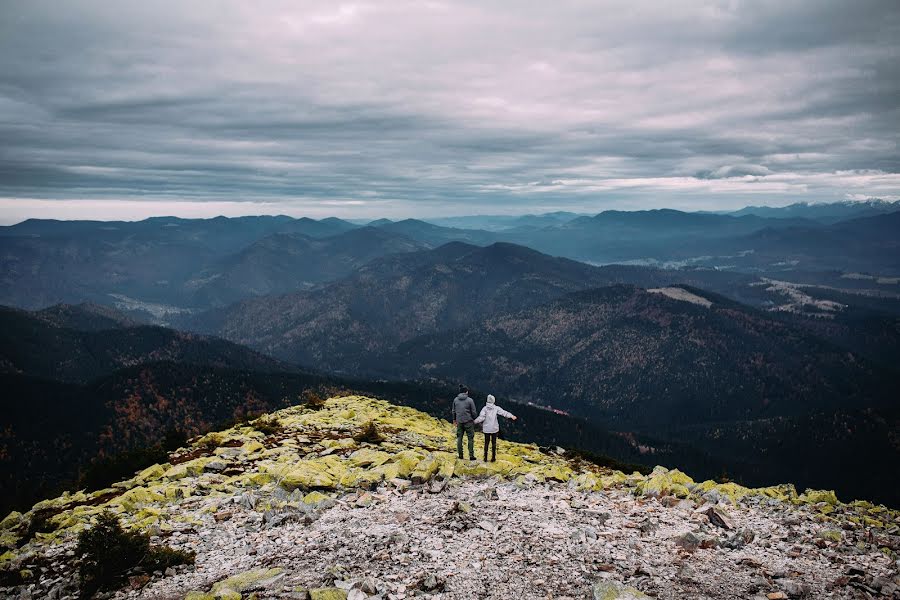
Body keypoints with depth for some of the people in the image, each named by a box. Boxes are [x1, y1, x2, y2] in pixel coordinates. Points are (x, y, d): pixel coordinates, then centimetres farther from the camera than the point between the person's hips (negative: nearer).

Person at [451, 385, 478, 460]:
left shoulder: (455, 400, 1)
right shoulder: (470, 400, -10)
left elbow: (454, 411, 10)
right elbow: (473, 412, -6)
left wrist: (454, 419, 24)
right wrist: (474, 419, 11)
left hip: (459, 421, 3)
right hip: (468, 421, -3)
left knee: (459, 438, 12)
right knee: (470, 438, 4)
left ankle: (460, 455, 14)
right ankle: (471, 455, 3)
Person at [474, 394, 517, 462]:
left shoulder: (485, 408, -4)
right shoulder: (496, 408, -5)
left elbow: (481, 417, -11)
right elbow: (503, 413, -14)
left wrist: (474, 422, -2)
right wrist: (511, 416, -18)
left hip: (486, 429, 1)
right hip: (494, 428, -1)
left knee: (486, 443, 9)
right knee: (493, 443, 7)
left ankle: (485, 458, 12)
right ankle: (493, 458, 8)